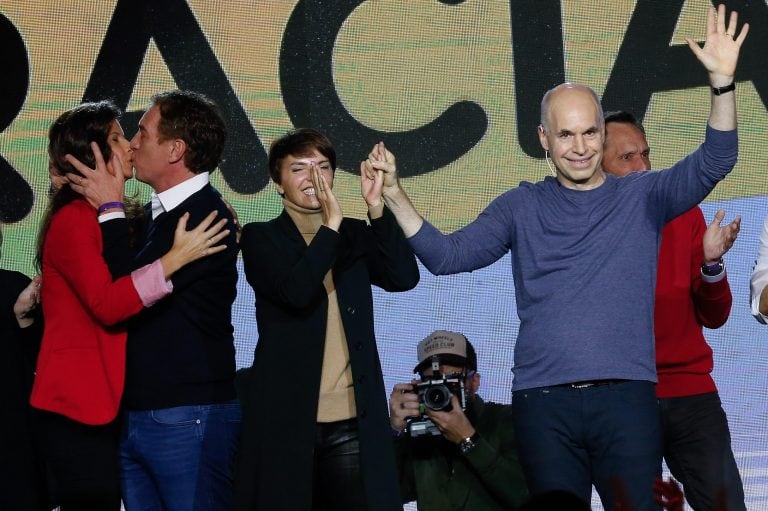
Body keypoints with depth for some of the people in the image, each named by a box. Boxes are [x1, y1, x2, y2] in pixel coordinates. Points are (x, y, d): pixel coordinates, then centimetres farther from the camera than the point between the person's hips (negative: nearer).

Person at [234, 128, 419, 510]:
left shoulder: (354, 235, 12)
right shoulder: (261, 238, 2)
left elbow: (404, 277, -5)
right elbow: (296, 292, -17)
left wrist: (377, 206, -12)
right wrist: (331, 224, -19)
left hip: (353, 421, 3)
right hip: (286, 417, -3)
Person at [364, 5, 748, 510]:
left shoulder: (640, 197, 9)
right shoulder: (521, 208, 12)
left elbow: (712, 164, -3)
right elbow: (448, 255, 7)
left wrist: (723, 81, -17)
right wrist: (395, 196, -5)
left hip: (625, 396, -1)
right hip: (543, 403, 1)